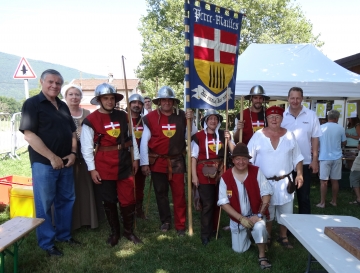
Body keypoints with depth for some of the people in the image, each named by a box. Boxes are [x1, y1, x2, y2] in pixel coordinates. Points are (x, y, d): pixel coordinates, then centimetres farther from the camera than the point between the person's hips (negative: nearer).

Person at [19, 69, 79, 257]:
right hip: (44, 163, -6)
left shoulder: (63, 106, 13)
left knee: (66, 200, 14)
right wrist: (52, 157, -18)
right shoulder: (32, 103, -7)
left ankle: (64, 234, 31)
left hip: (65, 162, 7)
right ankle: (47, 243, 19)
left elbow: (72, 132, 16)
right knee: (44, 204, 5)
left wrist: (73, 153, -1)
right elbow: (29, 135, -16)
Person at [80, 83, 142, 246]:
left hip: (124, 164, 3)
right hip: (104, 166, -2)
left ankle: (129, 231, 27)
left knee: (128, 200, 6)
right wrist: (92, 169, -9)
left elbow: (132, 137, 11)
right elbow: (86, 147, -6)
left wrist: (135, 158, 9)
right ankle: (114, 232, 31)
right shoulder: (90, 120, -7)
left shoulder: (123, 116, 5)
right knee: (109, 201, 12)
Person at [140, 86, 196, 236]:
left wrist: (190, 121, -10)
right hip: (157, 161, 0)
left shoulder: (181, 116, -1)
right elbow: (144, 142, -4)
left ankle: (180, 225, 19)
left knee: (179, 194, 5)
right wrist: (144, 163, -6)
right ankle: (165, 221, 32)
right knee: (161, 193, 13)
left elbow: (193, 134, 6)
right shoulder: (150, 117, -5)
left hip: (177, 161, 1)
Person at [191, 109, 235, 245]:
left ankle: (214, 229, 28)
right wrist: (194, 175, -7)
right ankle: (205, 233, 10)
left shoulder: (223, 134, 7)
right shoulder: (198, 136, -3)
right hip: (204, 173, -4)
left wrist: (228, 140, -9)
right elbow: (194, 157, -3)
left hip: (220, 172, 4)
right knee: (207, 204, -2)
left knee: (217, 202, 11)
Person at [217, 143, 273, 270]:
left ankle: (262, 256, -10)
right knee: (239, 250, 8)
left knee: (260, 227, -35)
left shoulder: (256, 172, -12)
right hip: (237, 218, 2)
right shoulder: (225, 177, -13)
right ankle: (246, 233, 39)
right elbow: (223, 203, -12)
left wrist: (259, 214, -21)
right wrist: (241, 218, -19)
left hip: (255, 214, -1)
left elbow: (266, 194, -11)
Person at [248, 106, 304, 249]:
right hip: (264, 182, -2)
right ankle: (267, 237, 30)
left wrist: (299, 174, -2)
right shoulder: (258, 135, -6)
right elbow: (249, 158, -4)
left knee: (285, 211, 12)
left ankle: (283, 237, 33)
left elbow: (297, 157, 7)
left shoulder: (289, 135, 1)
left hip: (284, 181, 2)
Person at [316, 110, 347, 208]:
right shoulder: (340, 128, -2)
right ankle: (334, 201, 21)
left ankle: (322, 203, 5)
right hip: (337, 157, 2)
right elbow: (344, 143, 8)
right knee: (335, 181, 10)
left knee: (323, 181, 1)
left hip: (325, 157, -2)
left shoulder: (321, 128, -4)